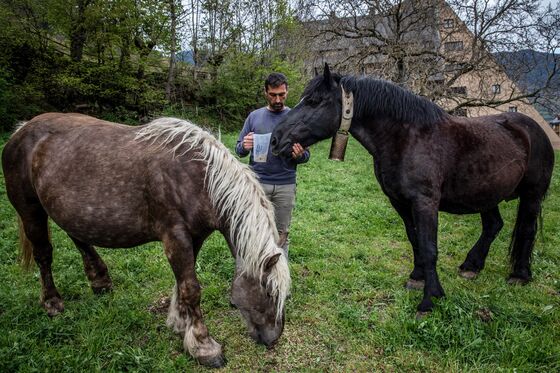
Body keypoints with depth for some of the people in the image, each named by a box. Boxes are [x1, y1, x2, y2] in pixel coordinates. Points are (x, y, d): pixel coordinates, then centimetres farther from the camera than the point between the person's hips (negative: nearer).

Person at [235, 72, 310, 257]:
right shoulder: (254, 116, 5)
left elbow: (306, 155, 5)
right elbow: (239, 149, 8)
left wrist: (299, 155, -19)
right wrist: (244, 147, -16)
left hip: (285, 186, 0)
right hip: (258, 183, 1)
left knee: (282, 233, 8)